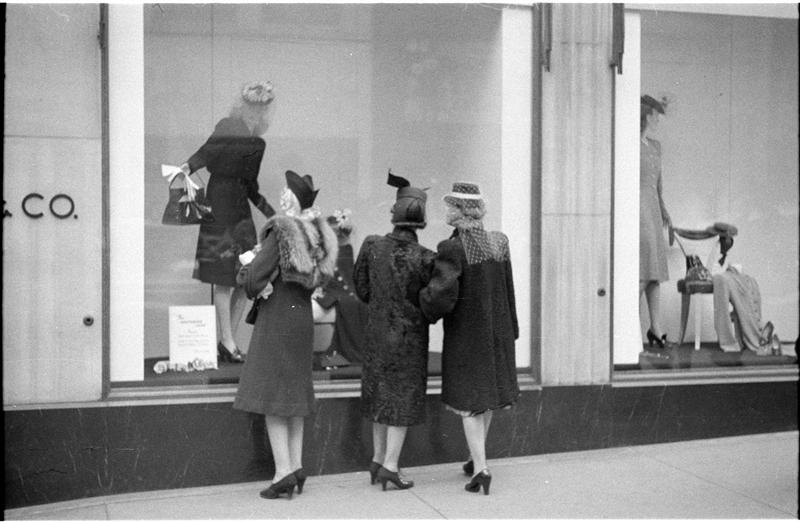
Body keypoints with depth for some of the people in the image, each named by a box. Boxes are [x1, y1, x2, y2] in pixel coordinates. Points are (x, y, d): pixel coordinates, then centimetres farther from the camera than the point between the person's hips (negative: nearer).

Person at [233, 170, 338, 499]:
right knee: (295, 393, 13)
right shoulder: (315, 232, 6)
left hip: (277, 318, -8)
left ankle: (284, 472, -5)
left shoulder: (280, 233, -16)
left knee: (272, 396, -3)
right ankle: (296, 466, 16)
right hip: (303, 316, 8)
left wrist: (248, 261, 4)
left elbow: (253, 279, -18)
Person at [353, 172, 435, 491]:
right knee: (404, 397, 7)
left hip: (377, 331, 4)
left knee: (381, 393, 17)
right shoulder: (424, 259, -19)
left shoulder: (372, 246, -11)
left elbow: (362, 290, -1)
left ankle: (378, 459, 25)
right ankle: (390, 465, 5)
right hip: (410, 335, -4)